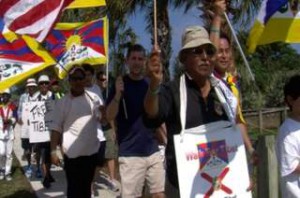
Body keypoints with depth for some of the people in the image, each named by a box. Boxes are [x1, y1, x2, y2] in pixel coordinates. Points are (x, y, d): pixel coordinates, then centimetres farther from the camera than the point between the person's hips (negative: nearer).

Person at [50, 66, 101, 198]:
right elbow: (56, 128, -4)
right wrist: (53, 151, -9)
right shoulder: (63, 102, -4)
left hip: (91, 151, 3)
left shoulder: (93, 98, 3)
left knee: (86, 186, 16)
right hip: (72, 153, -3)